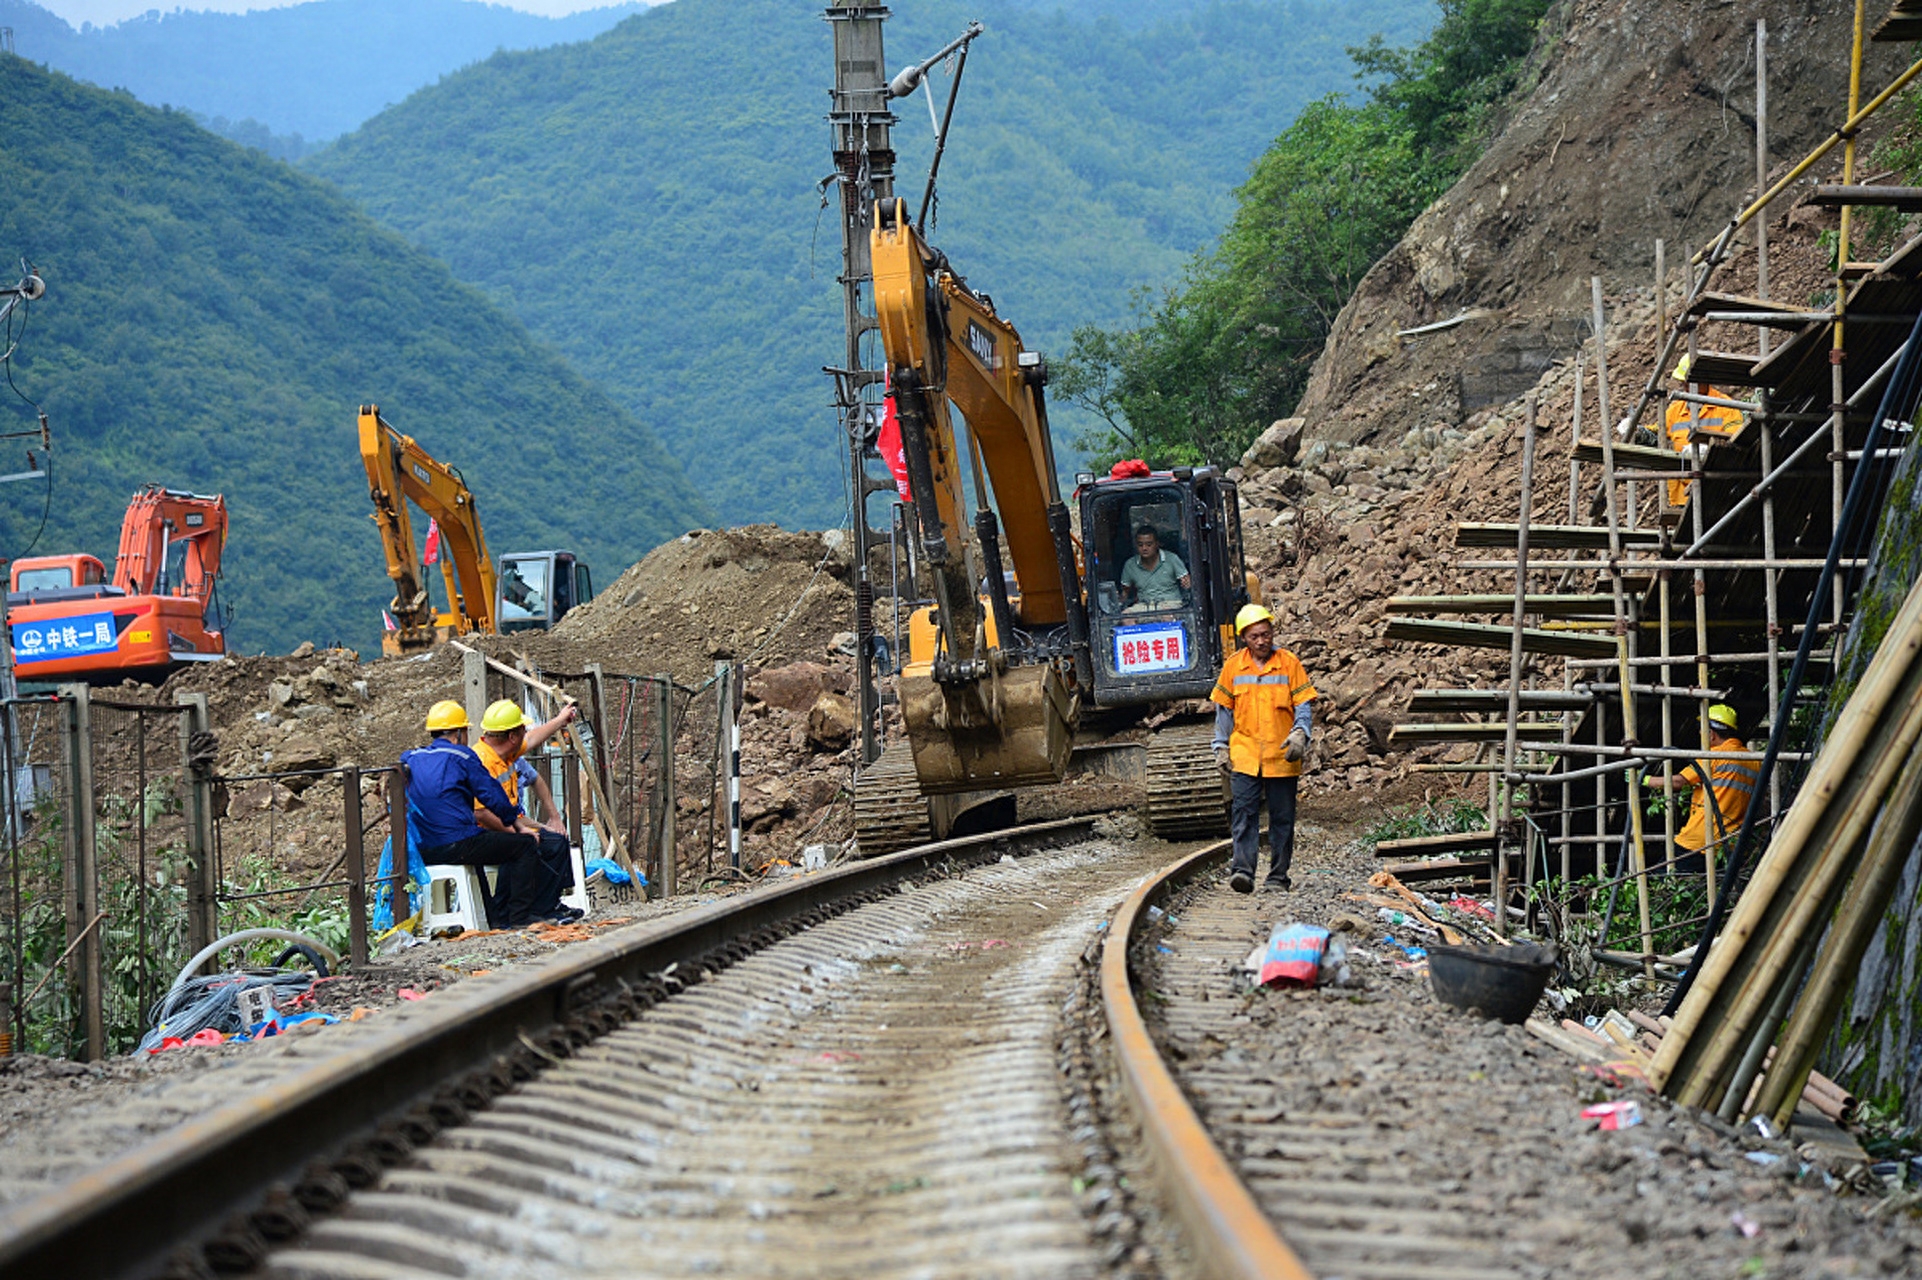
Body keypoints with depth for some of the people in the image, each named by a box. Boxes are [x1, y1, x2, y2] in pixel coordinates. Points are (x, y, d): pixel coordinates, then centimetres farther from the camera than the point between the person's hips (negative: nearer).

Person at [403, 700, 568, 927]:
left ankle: (498, 915, 28)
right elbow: (493, 798, -6)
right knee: (525, 845, 5)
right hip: (457, 845, -8)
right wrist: (510, 818, 16)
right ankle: (519, 916, 1)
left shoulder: (409, 758, 14)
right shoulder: (461, 756, -5)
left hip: (423, 852, 8)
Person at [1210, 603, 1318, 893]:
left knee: (1282, 818, 6)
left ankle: (1279, 876, 13)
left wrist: (1300, 734, -14)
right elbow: (1223, 708, 13)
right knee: (1244, 813, -10)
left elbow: (1304, 704, 2)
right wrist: (1221, 747, 9)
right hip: (1244, 755, 0)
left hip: (1282, 757, 0)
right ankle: (1243, 870, -16)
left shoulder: (1289, 663, 0)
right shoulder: (1233, 666, 4)